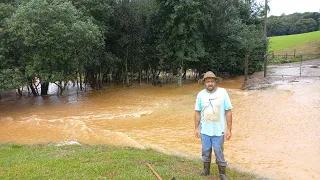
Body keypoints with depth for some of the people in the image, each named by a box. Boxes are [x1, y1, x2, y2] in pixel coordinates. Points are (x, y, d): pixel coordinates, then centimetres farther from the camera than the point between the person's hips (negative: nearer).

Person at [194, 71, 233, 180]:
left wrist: (229, 129, -9)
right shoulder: (201, 94, -4)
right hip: (204, 130, 2)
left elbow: (228, 112, -8)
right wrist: (196, 128, 2)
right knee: (205, 151, 16)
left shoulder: (222, 92, -10)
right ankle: (206, 170, 37)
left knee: (219, 152, 7)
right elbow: (197, 112, 3)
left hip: (219, 130, -2)